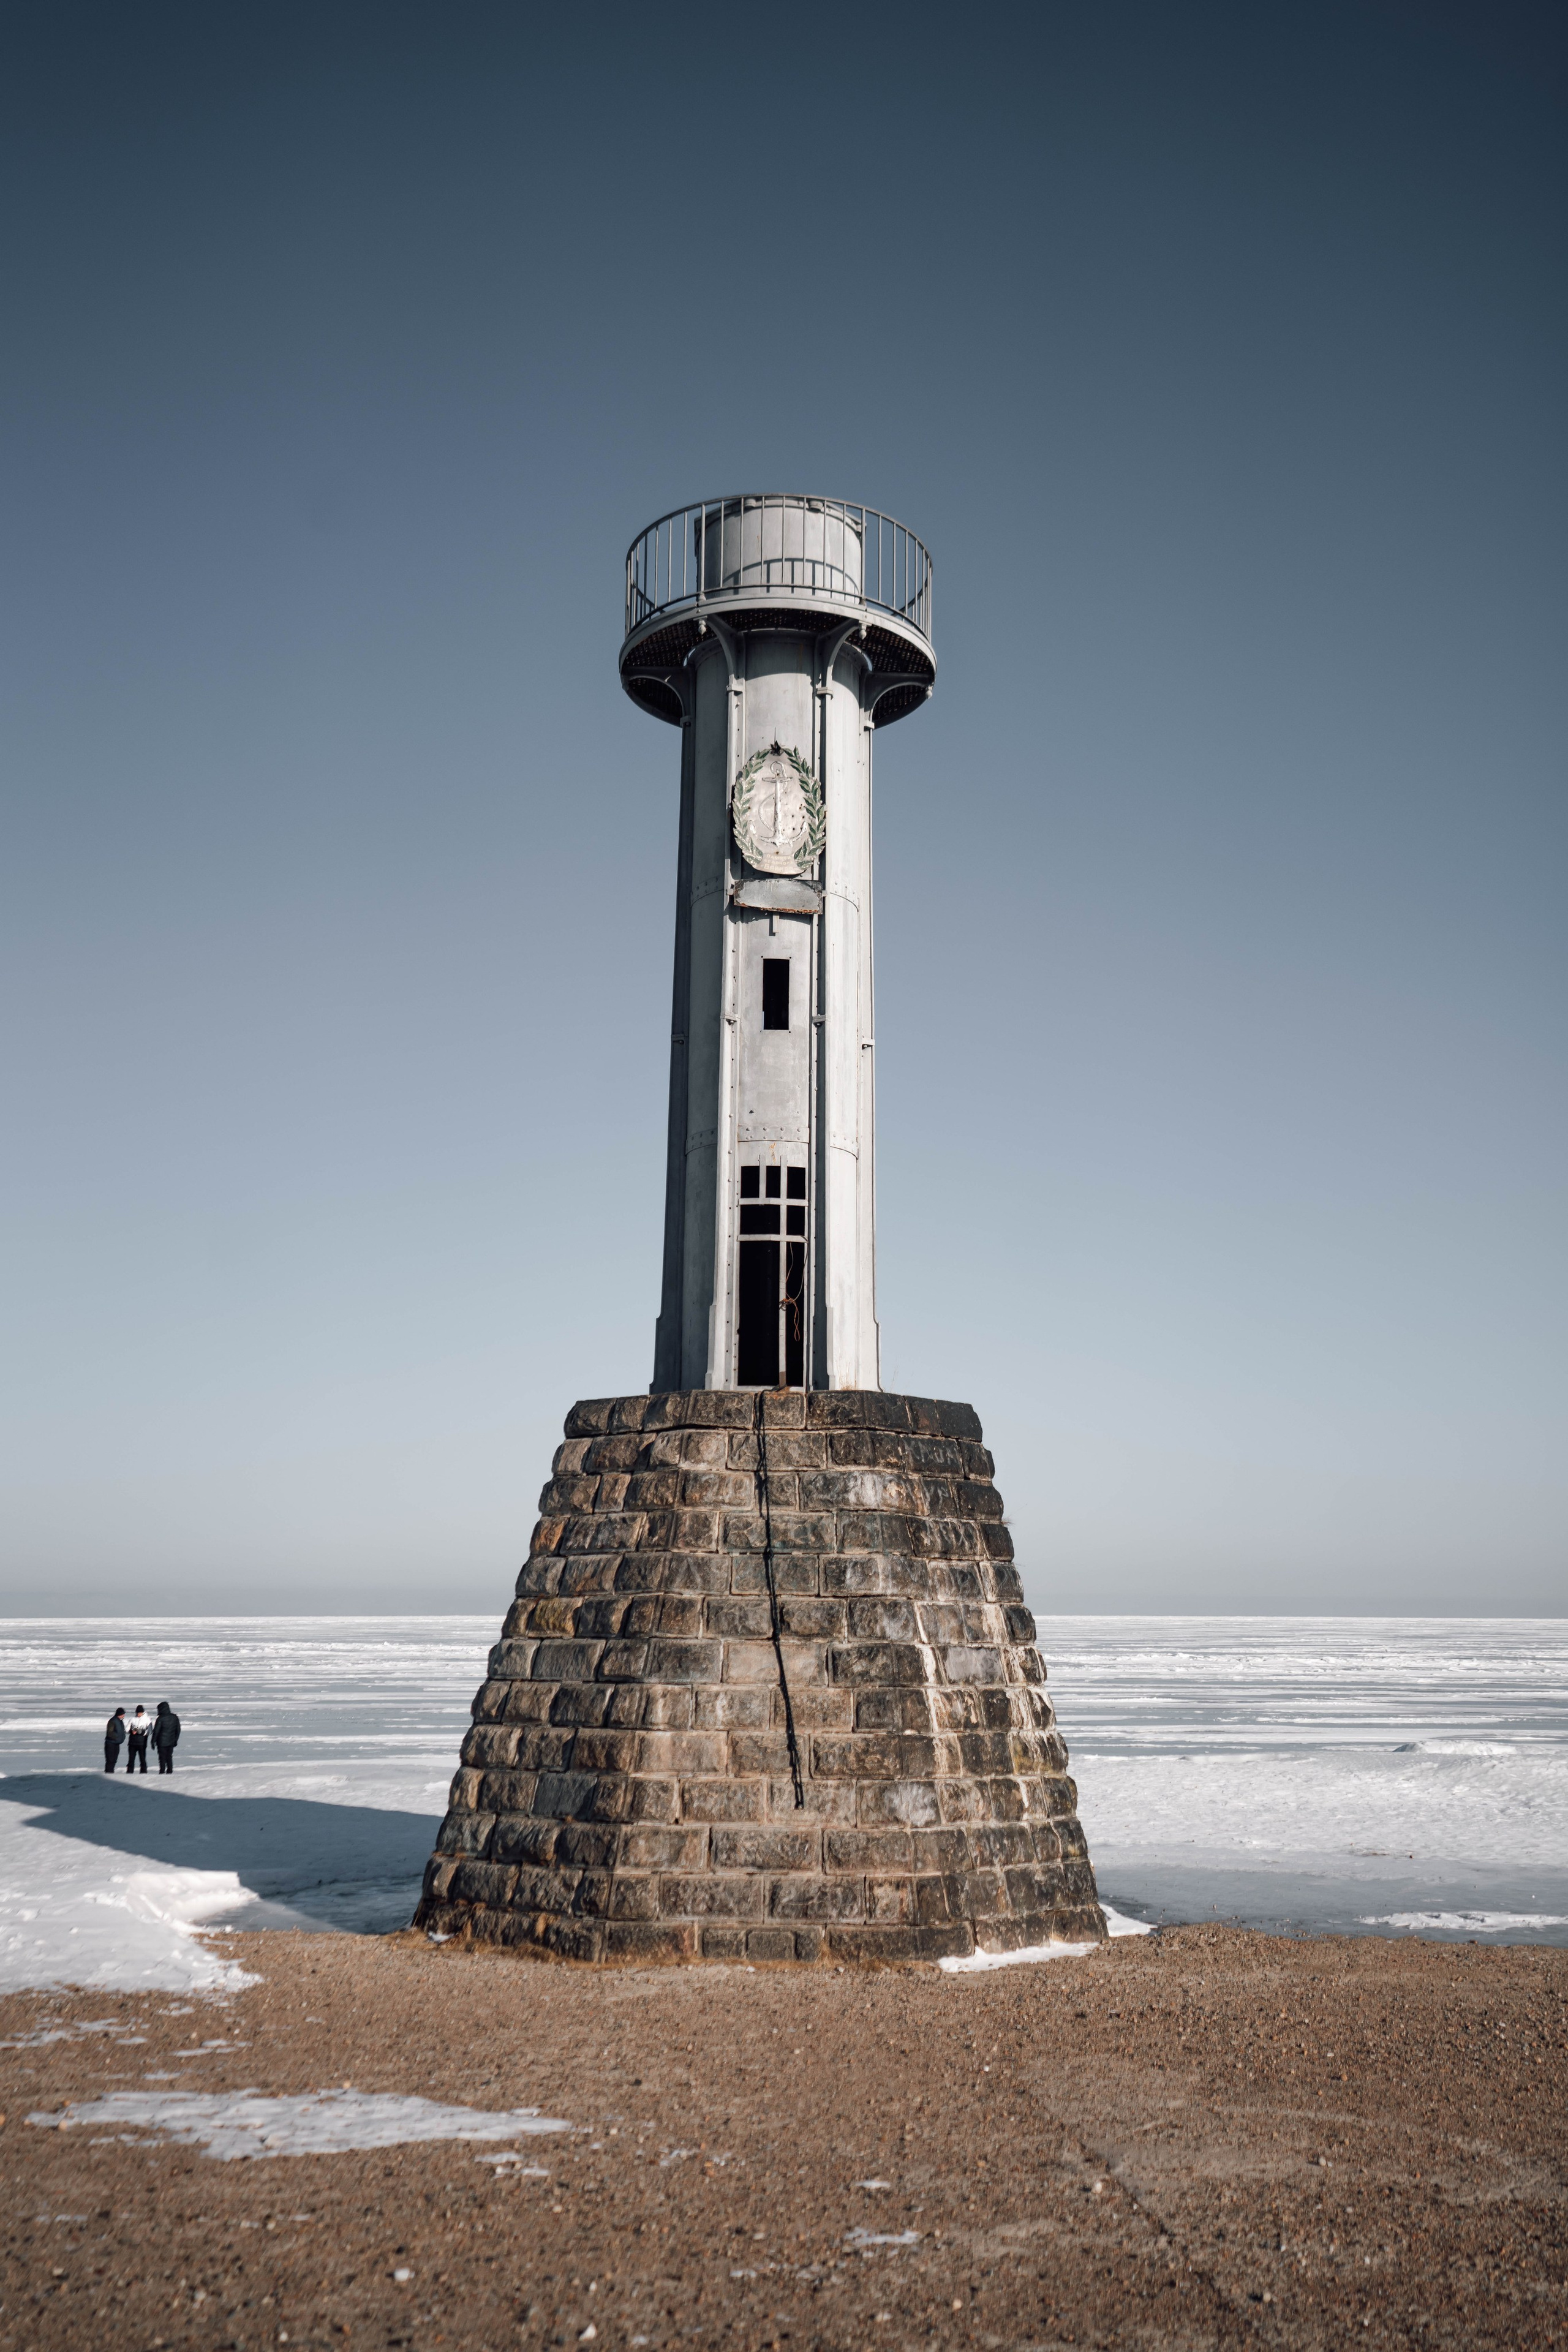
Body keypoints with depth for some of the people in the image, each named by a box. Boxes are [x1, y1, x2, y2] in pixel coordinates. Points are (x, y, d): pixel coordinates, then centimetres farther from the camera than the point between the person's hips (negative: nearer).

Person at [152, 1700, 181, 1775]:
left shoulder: (160, 1718, -13)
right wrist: (176, 1740, 19)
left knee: (162, 1758, 2)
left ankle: (162, 1772, 0)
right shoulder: (175, 1717, 4)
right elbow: (178, 1730, 10)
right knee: (169, 1757, 13)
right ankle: (170, 1772, 13)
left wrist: (153, 1741, -3)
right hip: (171, 1742, 5)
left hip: (162, 1743, -5)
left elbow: (156, 1731, -11)